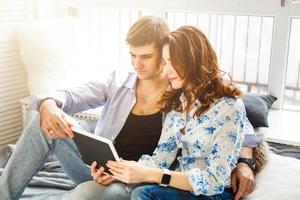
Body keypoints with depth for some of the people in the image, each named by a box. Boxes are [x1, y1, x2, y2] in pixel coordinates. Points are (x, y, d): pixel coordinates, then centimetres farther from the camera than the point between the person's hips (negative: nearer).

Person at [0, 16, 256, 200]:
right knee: (43, 122, -18)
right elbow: (71, 96, -4)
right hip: (99, 170, 4)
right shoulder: (118, 82, 6)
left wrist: (243, 162, -22)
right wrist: (49, 104, -28)